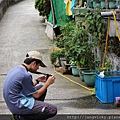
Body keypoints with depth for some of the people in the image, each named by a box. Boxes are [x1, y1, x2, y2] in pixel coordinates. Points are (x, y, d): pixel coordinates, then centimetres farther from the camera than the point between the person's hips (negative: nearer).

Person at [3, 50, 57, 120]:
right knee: (53, 110, -10)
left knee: (41, 87, 20)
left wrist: (37, 80, 14)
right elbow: (36, 95, -11)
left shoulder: (16, 68, 6)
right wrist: (48, 83, -2)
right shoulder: (25, 75, -21)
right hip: (19, 106, -10)